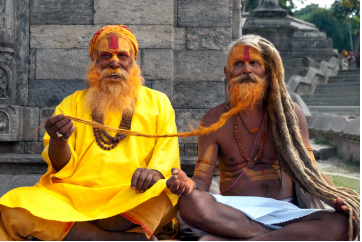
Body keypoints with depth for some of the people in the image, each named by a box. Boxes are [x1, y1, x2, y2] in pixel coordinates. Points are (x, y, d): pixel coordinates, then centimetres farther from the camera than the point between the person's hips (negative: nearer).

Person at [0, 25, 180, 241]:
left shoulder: (157, 101, 19)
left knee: (165, 194, -37)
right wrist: (59, 142, -13)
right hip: (75, 196, 2)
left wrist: (155, 171, -16)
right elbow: (61, 167, 11)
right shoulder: (74, 102, 21)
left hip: (134, 200, -2)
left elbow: (167, 151, 8)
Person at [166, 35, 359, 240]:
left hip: (284, 212, 1)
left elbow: (310, 170, 5)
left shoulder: (289, 113, 8)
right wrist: (188, 185, -25)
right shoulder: (215, 121, 6)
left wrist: (337, 197, -16)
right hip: (233, 212, -1)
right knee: (191, 203, -34)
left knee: (341, 223, -31)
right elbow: (202, 181, 1)